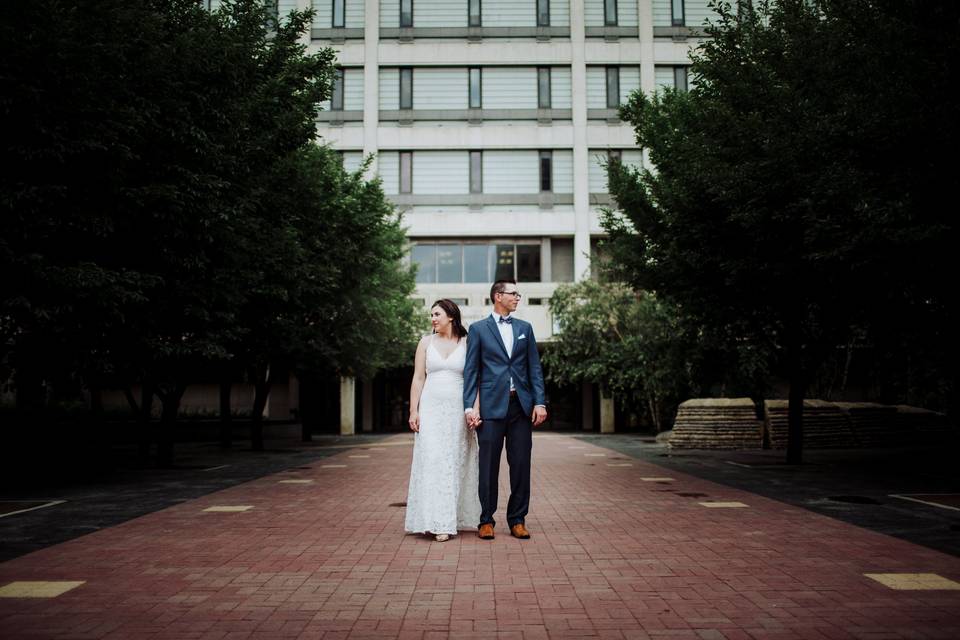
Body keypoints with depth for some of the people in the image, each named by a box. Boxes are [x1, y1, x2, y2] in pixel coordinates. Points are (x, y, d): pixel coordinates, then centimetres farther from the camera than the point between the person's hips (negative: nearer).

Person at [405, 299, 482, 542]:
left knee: (455, 462, 4)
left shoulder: (467, 343, 3)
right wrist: (413, 410, -1)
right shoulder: (426, 342, 8)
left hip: (458, 410, -1)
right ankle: (438, 523, -7)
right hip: (431, 407, 1)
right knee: (432, 461, -7)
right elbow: (418, 378, 6)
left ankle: (453, 518, 16)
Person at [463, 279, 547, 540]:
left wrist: (540, 402, 0)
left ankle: (517, 520, 14)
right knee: (489, 466, 1)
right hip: (491, 405, -3)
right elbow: (471, 371, 1)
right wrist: (469, 407, -8)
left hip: (521, 405, 3)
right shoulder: (478, 329, 4)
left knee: (521, 465, 4)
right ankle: (486, 521, 11)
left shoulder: (525, 328, 13)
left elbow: (534, 368, 10)